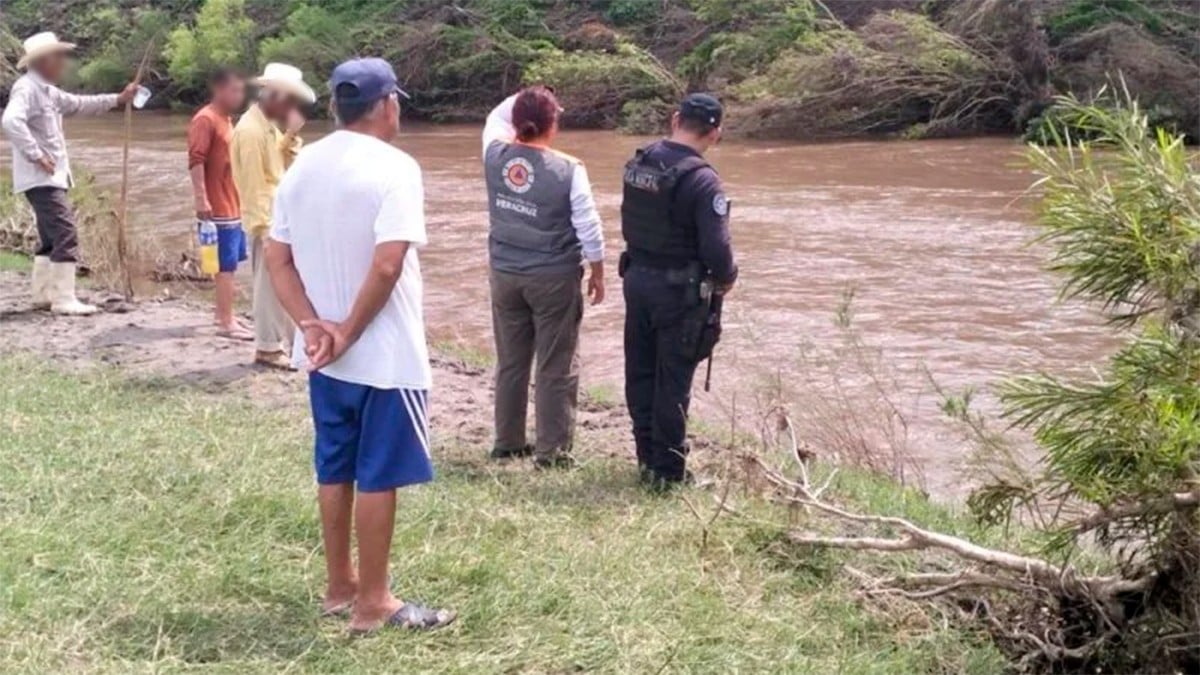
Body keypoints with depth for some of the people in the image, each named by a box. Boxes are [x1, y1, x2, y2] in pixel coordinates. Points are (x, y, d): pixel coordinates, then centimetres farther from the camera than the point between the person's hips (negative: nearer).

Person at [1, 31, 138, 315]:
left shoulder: (47, 91, 17)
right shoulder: (26, 89, -15)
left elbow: (79, 104, 29)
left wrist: (117, 99, 23)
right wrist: (36, 155, -25)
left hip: (51, 177, 11)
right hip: (41, 178, -11)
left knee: (50, 237, 15)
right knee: (65, 234, -14)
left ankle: (44, 295, 21)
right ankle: (64, 299, -13)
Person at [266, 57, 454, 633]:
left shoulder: (303, 167, 6)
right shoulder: (393, 168, -17)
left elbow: (276, 258, 3)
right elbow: (386, 265, -26)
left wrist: (312, 325, -5)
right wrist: (349, 333, -16)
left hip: (324, 354, 7)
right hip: (383, 355, -7)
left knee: (335, 470, 17)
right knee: (378, 476, 2)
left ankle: (340, 586, 28)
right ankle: (372, 603, 10)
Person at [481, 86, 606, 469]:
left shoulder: (496, 156, -6)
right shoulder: (568, 170, -16)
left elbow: (495, 119, 19)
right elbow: (588, 228, -10)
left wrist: (522, 100, 13)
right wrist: (597, 273, 2)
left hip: (505, 274, 5)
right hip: (554, 277, -4)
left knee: (510, 362, 16)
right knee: (556, 367, 5)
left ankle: (508, 444, 25)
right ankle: (552, 452, 8)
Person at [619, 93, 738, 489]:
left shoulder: (638, 163, 0)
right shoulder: (702, 181, -21)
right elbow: (716, 248, -22)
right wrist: (726, 279, -3)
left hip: (637, 278, 6)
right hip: (679, 289, -6)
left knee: (641, 373, 15)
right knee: (673, 381, 3)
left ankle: (647, 457, 25)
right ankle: (668, 470, 10)